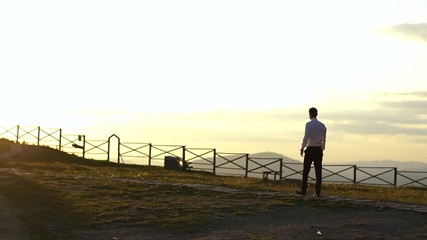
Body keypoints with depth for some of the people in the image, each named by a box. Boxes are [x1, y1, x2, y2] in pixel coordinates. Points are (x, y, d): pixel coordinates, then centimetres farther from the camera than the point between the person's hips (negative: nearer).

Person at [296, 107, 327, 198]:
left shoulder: (309, 124, -9)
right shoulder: (322, 125, 9)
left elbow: (306, 138, -15)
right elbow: (324, 139, 15)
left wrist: (302, 148, -7)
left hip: (310, 149, -5)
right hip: (319, 150, 5)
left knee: (306, 171, 6)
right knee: (318, 171, 3)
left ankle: (303, 191, 9)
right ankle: (318, 192, 1)